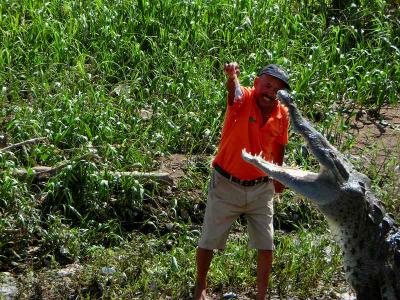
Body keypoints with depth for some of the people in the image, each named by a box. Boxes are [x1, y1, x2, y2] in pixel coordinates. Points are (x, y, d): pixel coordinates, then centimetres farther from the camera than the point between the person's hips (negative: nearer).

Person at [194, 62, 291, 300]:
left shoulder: (282, 114, -5)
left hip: (261, 188, 3)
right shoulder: (243, 99, -18)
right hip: (226, 185, -3)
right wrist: (232, 77, -66)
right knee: (208, 241, 9)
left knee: (266, 245, 5)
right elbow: (234, 91, -44)